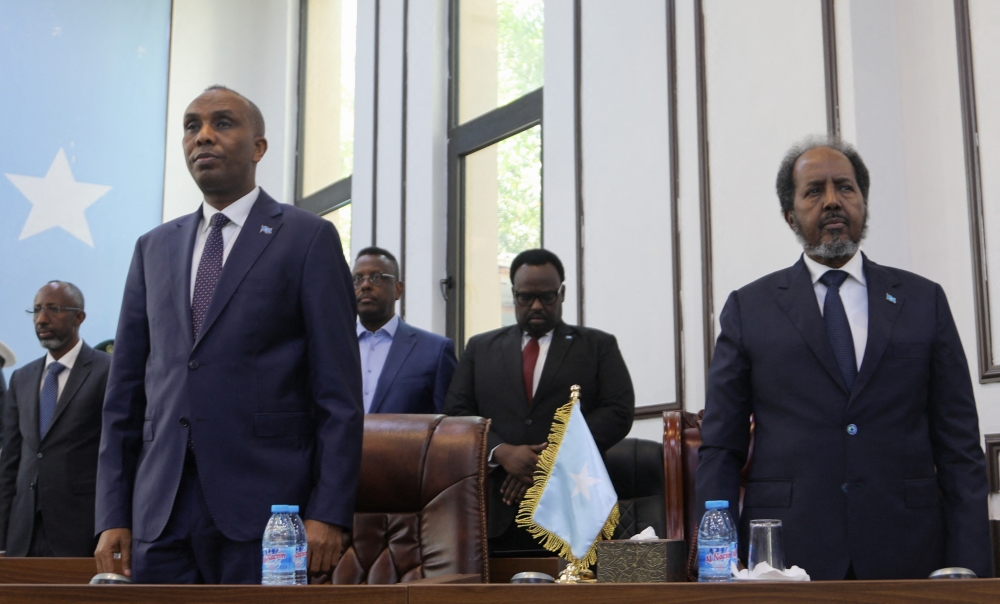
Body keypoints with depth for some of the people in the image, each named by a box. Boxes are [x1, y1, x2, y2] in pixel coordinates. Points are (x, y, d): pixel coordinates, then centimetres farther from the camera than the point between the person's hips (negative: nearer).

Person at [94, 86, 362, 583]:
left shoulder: (309, 238, 1)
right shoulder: (153, 248, 15)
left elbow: (338, 390, -4)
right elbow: (126, 388, 14)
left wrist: (329, 513, -11)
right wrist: (113, 515, 7)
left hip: (263, 508, -4)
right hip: (160, 513, 4)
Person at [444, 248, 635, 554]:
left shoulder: (599, 346, 11)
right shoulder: (480, 348, 18)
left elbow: (618, 413, 0)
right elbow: (456, 414, 10)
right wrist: (501, 452, -10)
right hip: (497, 512, 2)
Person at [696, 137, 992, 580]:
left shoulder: (924, 301, 9)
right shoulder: (748, 308, 6)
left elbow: (960, 448, 6)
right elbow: (719, 451, 4)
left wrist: (969, 569, -3)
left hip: (907, 557, 1)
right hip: (786, 558, -1)